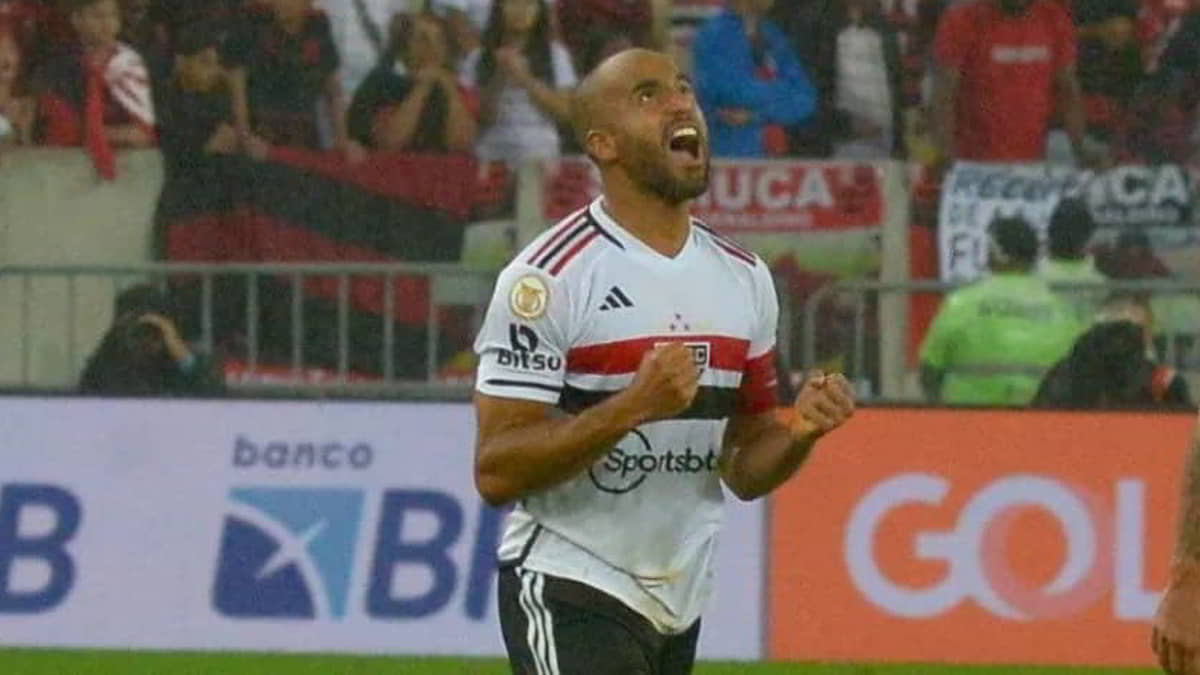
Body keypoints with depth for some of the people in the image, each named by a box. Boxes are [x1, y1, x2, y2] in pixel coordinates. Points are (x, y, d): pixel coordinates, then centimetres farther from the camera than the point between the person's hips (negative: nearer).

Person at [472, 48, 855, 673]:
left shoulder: (743, 277, 9)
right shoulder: (548, 276, -12)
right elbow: (496, 470, -17)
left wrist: (799, 431, -7)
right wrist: (632, 407, -27)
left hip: (680, 602, 7)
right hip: (569, 592, -7)